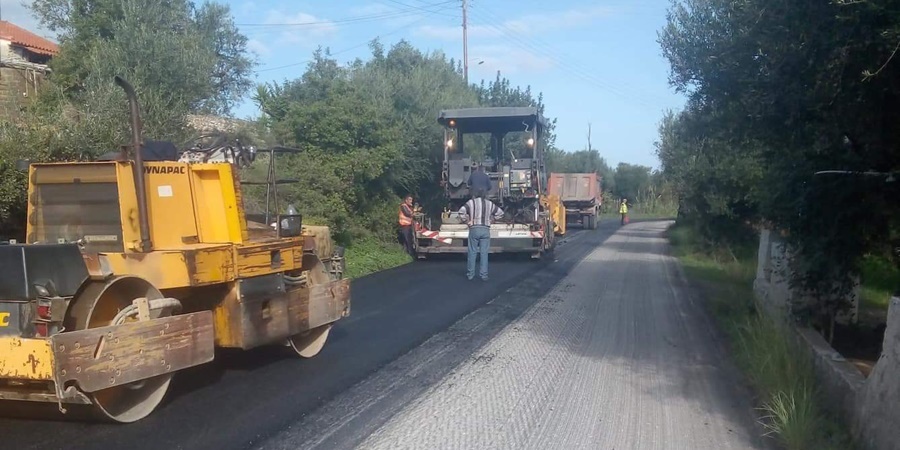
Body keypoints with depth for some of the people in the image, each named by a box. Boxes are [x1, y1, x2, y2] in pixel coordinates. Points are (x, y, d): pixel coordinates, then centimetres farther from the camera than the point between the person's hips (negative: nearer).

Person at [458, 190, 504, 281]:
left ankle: (470, 274, 8)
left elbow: (462, 211, -10)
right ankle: (484, 275, 5)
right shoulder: (490, 204, 12)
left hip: (474, 229, -2)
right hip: (486, 230, 2)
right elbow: (500, 213, 20)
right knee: (484, 253, 4)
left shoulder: (471, 202, 2)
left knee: (472, 252, 4)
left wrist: (466, 221, 1)